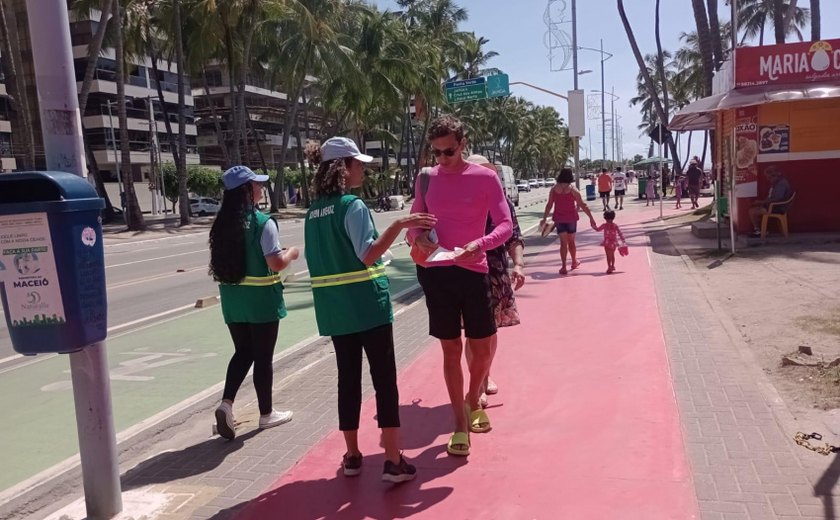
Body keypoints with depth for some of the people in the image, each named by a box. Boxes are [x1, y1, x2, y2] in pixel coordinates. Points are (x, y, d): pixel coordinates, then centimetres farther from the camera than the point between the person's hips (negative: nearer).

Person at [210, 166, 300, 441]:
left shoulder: (222, 223, 5)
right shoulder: (263, 222, -16)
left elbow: (220, 262, 10)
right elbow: (277, 263, -19)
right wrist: (292, 253, -1)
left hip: (232, 297, 6)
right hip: (261, 298, -6)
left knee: (243, 352, 17)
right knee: (263, 357, 7)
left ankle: (226, 403, 1)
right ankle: (266, 413, 20)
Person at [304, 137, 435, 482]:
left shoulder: (314, 211, 10)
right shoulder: (353, 205, -13)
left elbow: (316, 260, 14)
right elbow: (369, 255, -24)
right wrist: (400, 225, -30)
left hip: (334, 309, 7)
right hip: (367, 305, -7)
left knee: (348, 378, 14)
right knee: (385, 380, 0)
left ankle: (352, 456, 22)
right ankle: (393, 461, 2)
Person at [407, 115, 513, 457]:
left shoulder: (485, 178, -4)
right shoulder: (426, 179, 5)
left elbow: (506, 225, -8)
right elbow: (414, 223, 12)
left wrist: (480, 244, -26)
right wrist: (417, 238, -12)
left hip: (472, 270, -1)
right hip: (435, 272, 2)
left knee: (483, 345, 7)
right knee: (450, 348, 7)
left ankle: (473, 401, 37)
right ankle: (460, 424, 18)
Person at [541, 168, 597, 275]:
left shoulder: (554, 189, -4)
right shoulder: (573, 190, -10)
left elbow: (549, 205, 0)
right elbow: (582, 205, -8)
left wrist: (545, 218, 9)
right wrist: (591, 218, -2)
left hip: (559, 219, 1)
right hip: (571, 218, -1)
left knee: (563, 243, 5)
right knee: (571, 241, 16)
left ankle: (564, 267, -1)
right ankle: (574, 262, 33)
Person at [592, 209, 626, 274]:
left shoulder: (604, 225, -9)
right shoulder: (615, 225, 1)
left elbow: (597, 229, 2)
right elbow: (620, 233, 3)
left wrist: (593, 225, 20)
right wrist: (622, 239, 12)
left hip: (607, 243, -4)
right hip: (614, 243, 4)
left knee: (608, 256, -1)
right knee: (612, 255, 21)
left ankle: (609, 268, -7)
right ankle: (612, 266, 33)